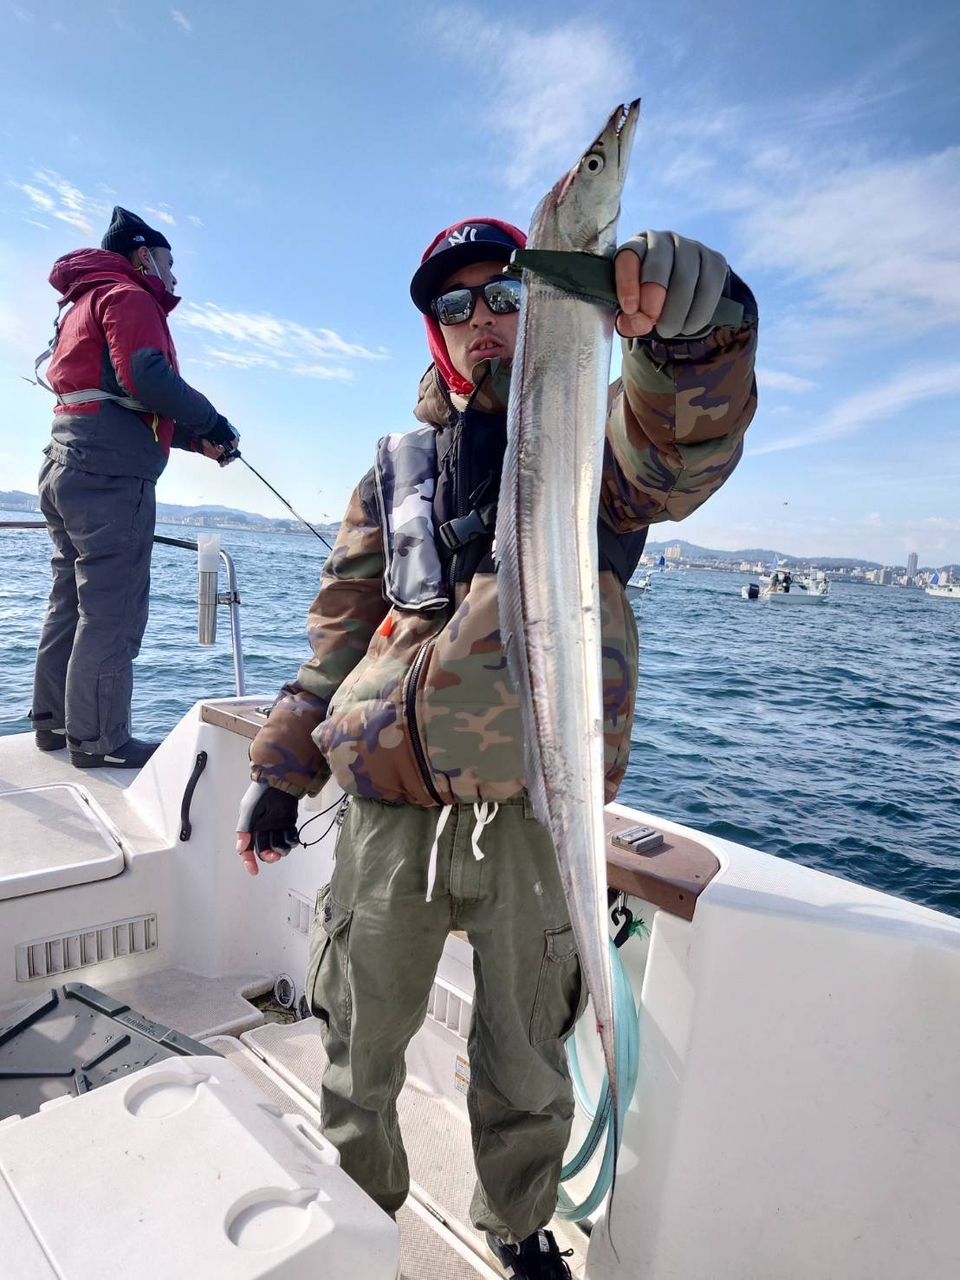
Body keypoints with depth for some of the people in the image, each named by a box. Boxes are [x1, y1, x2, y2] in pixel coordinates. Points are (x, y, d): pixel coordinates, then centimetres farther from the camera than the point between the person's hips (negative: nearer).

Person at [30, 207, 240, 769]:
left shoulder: (88, 303, 29)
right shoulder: (128, 295, -2)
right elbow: (146, 377, -20)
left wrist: (195, 439, 13)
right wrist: (212, 422, -8)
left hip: (66, 464, 10)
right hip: (111, 472, -10)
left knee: (70, 602, 14)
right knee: (111, 609, -9)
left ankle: (54, 722, 22)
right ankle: (99, 739, -5)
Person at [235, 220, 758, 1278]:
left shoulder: (596, 437, 3)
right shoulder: (401, 464, 12)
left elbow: (676, 460, -22)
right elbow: (340, 628, 14)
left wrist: (690, 336, -43)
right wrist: (280, 769, 12)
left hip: (533, 814, -2)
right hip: (387, 808, 3)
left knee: (526, 1069, 17)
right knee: (357, 1054, 17)